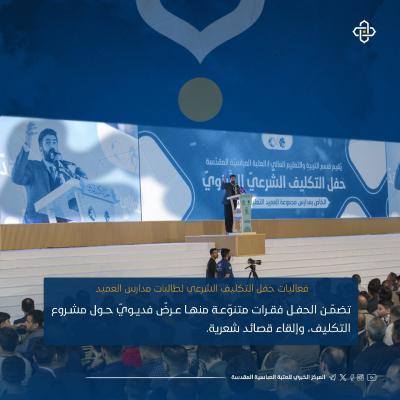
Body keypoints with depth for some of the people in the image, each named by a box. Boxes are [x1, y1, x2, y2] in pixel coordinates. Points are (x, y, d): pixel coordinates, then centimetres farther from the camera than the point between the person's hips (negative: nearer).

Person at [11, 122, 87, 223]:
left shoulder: (68, 167, 16)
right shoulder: (32, 167, 8)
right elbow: (17, 178, -13)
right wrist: (27, 146, -22)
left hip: (66, 220, 2)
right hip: (39, 222, -2)